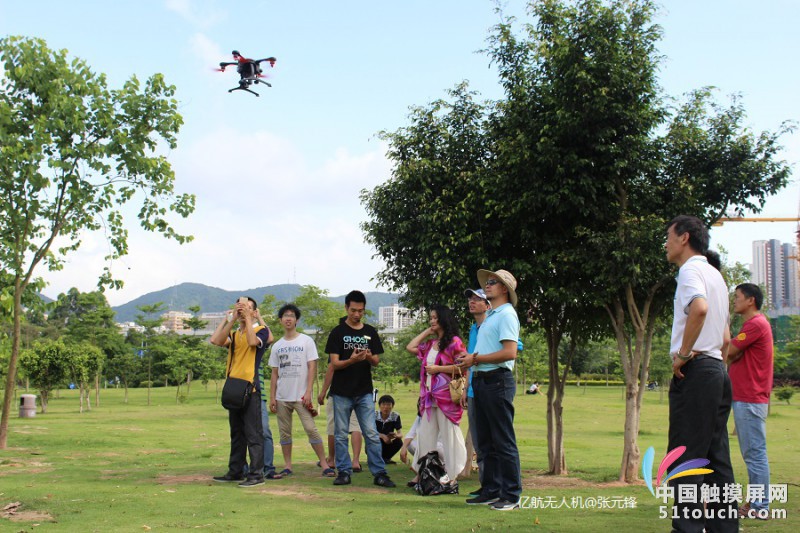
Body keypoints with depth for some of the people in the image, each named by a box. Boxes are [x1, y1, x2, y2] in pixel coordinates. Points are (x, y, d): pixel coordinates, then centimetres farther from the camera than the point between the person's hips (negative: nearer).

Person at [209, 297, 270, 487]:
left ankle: (256, 474, -3)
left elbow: (253, 341, -22)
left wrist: (247, 317, -15)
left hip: (250, 389, -7)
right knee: (236, 433, 13)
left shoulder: (261, 330, 1)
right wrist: (232, 319, -5)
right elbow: (216, 340, -4)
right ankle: (235, 471, 21)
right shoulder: (233, 334, 16)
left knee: (253, 433, -6)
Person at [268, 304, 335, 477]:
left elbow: (312, 368, -4)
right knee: (284, 432, 7)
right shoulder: (277, 346, 12)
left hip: (301, 396, -4)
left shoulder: (306, 341, 1)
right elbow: (274, 373, 13)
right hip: (282, 397, 4)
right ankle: (287, 466, 15)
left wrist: (308, 392, -13)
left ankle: (324, 464, -5)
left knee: (311, 429, -10)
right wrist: (272, 397, 5)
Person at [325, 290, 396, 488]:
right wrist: (352, 360, -23)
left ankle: (379, 473, 3)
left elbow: (376, 362, 10)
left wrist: (369, 358, -14)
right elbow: (334, 364, -4)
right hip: (342, 392, -1)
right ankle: (344, 472, 14)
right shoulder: (338, 332, 1)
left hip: (364, 392, 2)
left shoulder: (371, 332, 10)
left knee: (372, 434, -1)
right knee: (341, 435, 4)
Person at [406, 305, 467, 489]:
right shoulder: (430, 344, 18)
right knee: (425, 436, 9)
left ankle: (452, 476, 0)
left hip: (446, 396, -8)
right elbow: (410, 347, 18)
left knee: (449, 436, -4)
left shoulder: (454, 342, -6)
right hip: (429, 397, 8)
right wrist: (427, 332, 16)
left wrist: (438, 368, -13)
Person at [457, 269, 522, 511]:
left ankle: (511, 496, 0)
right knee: (486, 442, 13)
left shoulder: (506, 314, -10)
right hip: (481, 380, 10)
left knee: (504, 441, -5)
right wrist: (470, 358, 2)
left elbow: (509, 352, -20)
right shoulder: (489, 316, 20)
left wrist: (475, 359, -15)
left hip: (497, 381, -10)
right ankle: (491, 491, 21)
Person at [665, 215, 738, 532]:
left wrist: (683, 353, -21)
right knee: (716, 459, 9)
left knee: (685, 458, -9)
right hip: (717, 371, 10)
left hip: (695, 372, -10)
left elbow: (699, 307, -30)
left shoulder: (691, 270, -7)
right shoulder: (715, 275, 22)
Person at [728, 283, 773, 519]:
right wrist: (733, 354, -4)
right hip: (744, 398, 11)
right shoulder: (752, 325, 21)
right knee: (752, 453, 13)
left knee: (755, 453, -7)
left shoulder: (756, 324, -13)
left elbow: (728, 352, -14)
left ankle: (760, 507, -4)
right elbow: (735, 355, 17)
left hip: (750, 400, -11)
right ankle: (756, 502, 18)